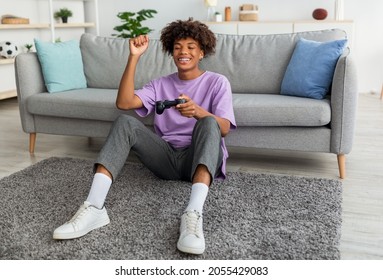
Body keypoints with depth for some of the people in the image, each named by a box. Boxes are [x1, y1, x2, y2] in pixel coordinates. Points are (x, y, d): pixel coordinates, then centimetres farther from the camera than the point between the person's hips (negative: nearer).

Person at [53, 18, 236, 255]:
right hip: (167, 158, 3)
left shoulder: (217, 82, 5)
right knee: (125, 122, -19)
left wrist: (199, 112, -32)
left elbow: (224, 128, -11)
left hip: (201, 159, -3)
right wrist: (134, 57, -8)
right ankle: (94, 208, -35)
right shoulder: (161, 84, 15)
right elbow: (124, 102, -3)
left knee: (208, 122, -33)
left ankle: (194, 214, -53)